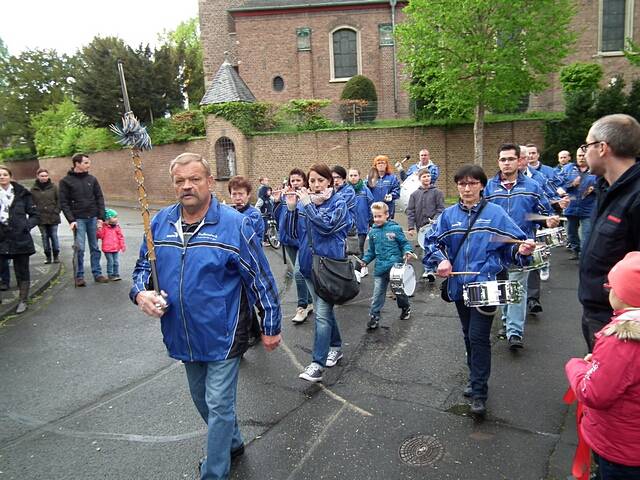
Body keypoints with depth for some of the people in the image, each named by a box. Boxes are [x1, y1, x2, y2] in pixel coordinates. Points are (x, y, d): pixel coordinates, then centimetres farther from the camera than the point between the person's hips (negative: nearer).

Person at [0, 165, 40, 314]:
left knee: (22, 271, 7)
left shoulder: (22, 194, 2)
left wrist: (26, 226, -11)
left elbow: (35, 215, 5)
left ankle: (22, 300, 19)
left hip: (20, 239, -1)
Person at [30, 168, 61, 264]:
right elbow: (31, 203, 5)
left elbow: (59, 200, 2)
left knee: (54, 236, 2)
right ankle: (48, 256, 16)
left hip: (53, 217, -1)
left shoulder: (53, 187, 1)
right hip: (41, 218, 1)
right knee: (45, 237, 7)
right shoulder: (34, 189, 4)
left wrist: (56, 211, -6)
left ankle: (56, 255, 12)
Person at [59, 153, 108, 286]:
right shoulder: (66, 181, -1)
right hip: (78, 219, -3)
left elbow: (99, 198, 8)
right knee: (80, 248, -4)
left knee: (95, 247, 8)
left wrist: (101, 217, 0)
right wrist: (71, 220, -12)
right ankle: (79, 276, 7)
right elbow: (63, 203, -3)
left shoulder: (92, 179, 8)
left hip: (93, 218, 3)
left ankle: (97, 273, 15)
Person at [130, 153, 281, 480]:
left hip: (223, 335, -6)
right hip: (184, 337, 6)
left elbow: (261, 279, -10)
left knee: (219, 405, 4)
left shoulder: (234, 224, -15)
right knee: (201, 399, 24)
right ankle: (232, 442, 49)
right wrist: (141, 293, -11)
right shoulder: (160, 222, -1)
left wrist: (270, 326, -6)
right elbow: (143, 266, 11)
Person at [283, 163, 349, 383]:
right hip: (309, 263, 6)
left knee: (322, 313, -9)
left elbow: (326, 226, -21)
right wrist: (291, 207, -10)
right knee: (324, 309, 18)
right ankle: (335, 347, 35)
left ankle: (317, 364, -5)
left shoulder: (338, 202, -6)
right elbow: (293, 231, 3)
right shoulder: (303, 201, 8)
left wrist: (307, 204, -19)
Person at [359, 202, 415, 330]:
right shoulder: (373, 232, 7)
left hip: (396, 266, -3)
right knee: (377, 293, 1)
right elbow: (371, 251, 15)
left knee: (399, 289, 13)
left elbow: (405, 243, 0)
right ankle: (374, 316, 10)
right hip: (380, 268, 3)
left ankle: (406, 307, 39)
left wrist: (407, 252, -19)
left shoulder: (395, 228, -5)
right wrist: (365, 260, 1)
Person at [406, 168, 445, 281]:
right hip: (421, 227, 3)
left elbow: (441, 209, -1)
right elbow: (410, 211, 7)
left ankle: (429, 270, -11)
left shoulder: (437, 192, 5)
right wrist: (411, 227, -1)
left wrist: (435, 220, -18)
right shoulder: (414, 194, 11)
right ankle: (431, 269, 15)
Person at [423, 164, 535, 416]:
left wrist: (522, 249, -24)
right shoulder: (449, 215, 4)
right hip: (459, 284, 4)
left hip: (485, 285, -4)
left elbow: (513, 243, -2)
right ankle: (476, 378, 37)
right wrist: (441, 260, -12)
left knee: (478, 336, -7)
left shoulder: (495, 213, -3)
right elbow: (432, 241, 4)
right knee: (468, 335, 18)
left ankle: (479, 393, 6)